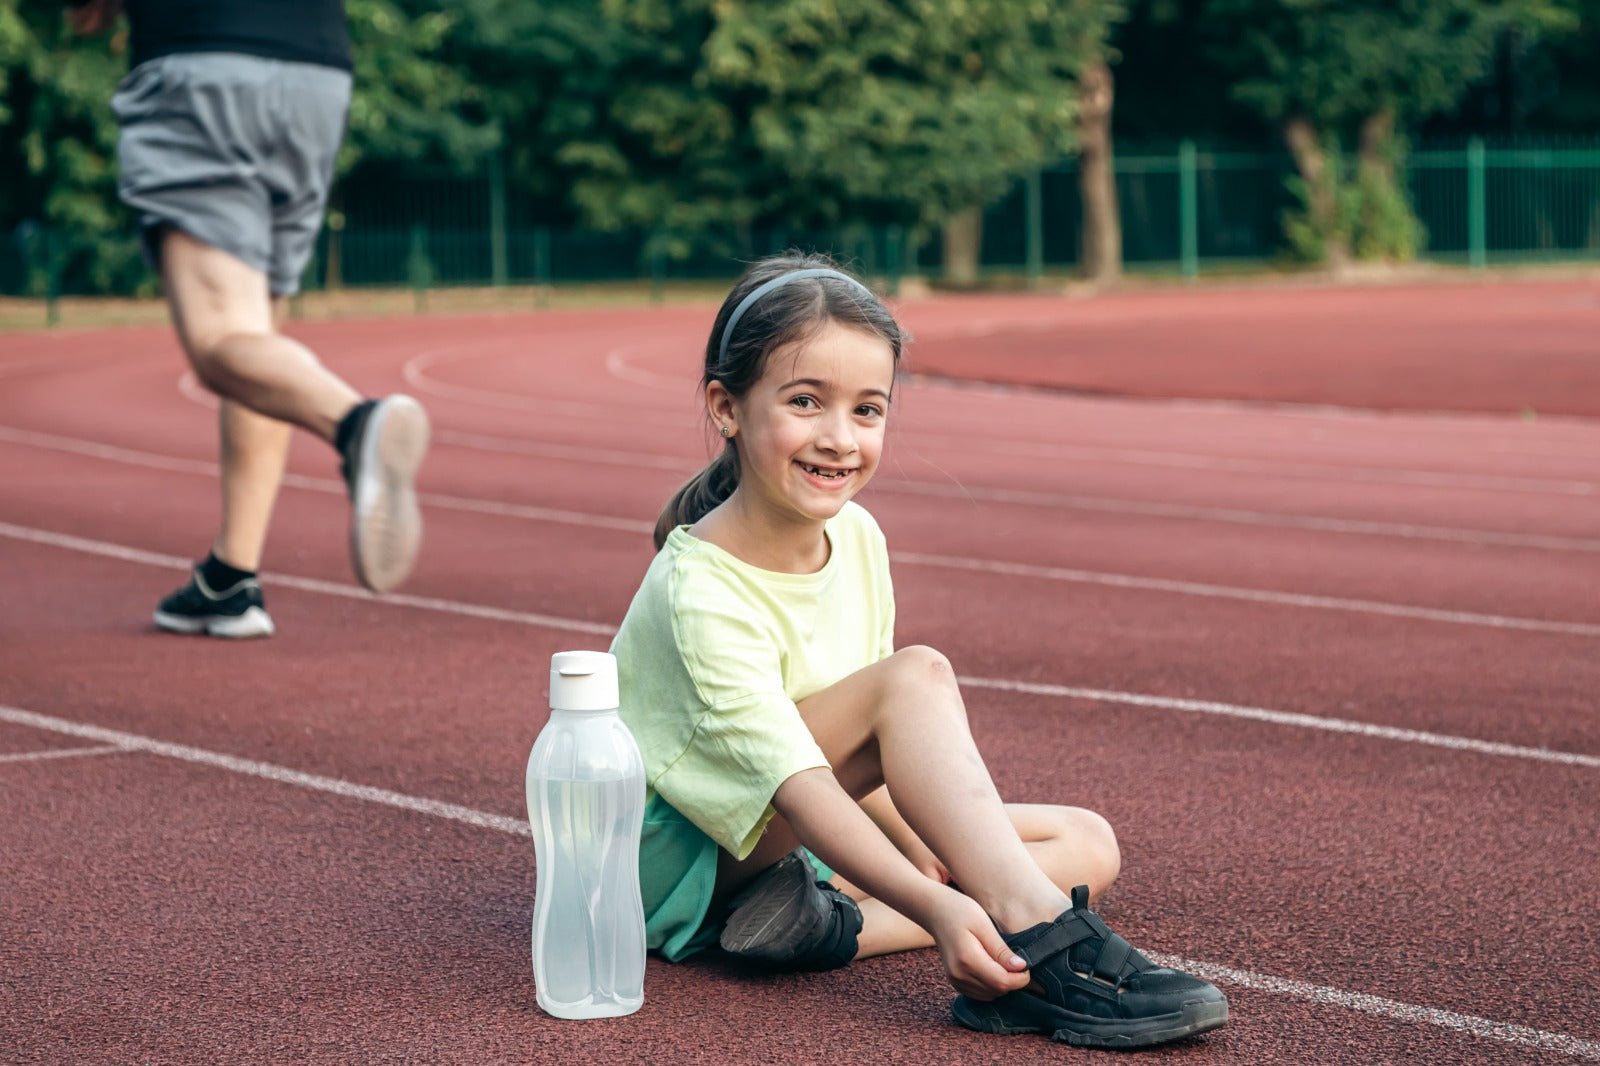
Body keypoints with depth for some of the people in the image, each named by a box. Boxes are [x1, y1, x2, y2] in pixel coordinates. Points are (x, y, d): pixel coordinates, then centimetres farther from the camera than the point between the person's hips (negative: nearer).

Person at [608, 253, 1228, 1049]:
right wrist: (937, 908, -48)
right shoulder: (702, 591, -27)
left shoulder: (856, 537, -2)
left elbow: (868, 751, 4)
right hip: (684, 857, -8)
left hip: (812, 838, 8)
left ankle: (833, 922, -22)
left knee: (1088, 844, -4)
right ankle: (1044, 948, -41)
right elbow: (800, 787, -36)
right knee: (916, 675, -28)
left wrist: (927, 857, -12)